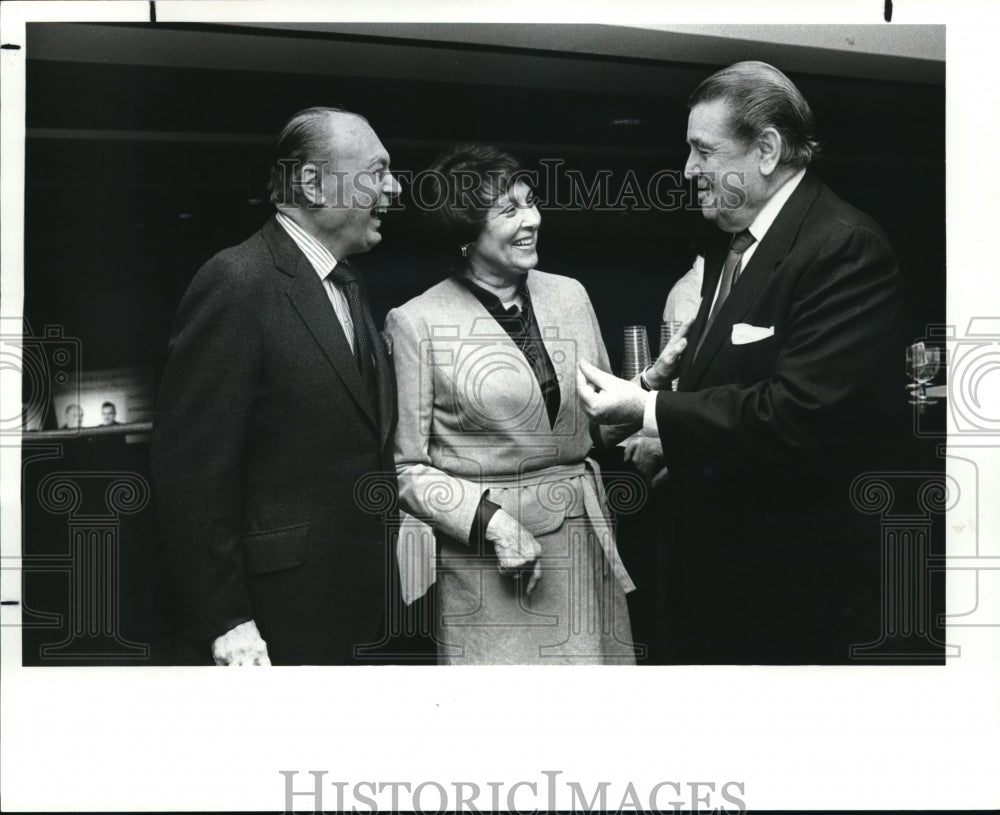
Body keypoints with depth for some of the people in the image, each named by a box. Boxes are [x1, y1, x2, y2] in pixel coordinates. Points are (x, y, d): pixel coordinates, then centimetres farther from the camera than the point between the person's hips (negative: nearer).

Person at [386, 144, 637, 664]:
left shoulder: (570, 295, 7)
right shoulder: (416, 323, -7)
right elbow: (406, 466, -5)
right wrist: (491, 520, -15)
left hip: (583, 540, 4)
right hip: (483, 556, -4)